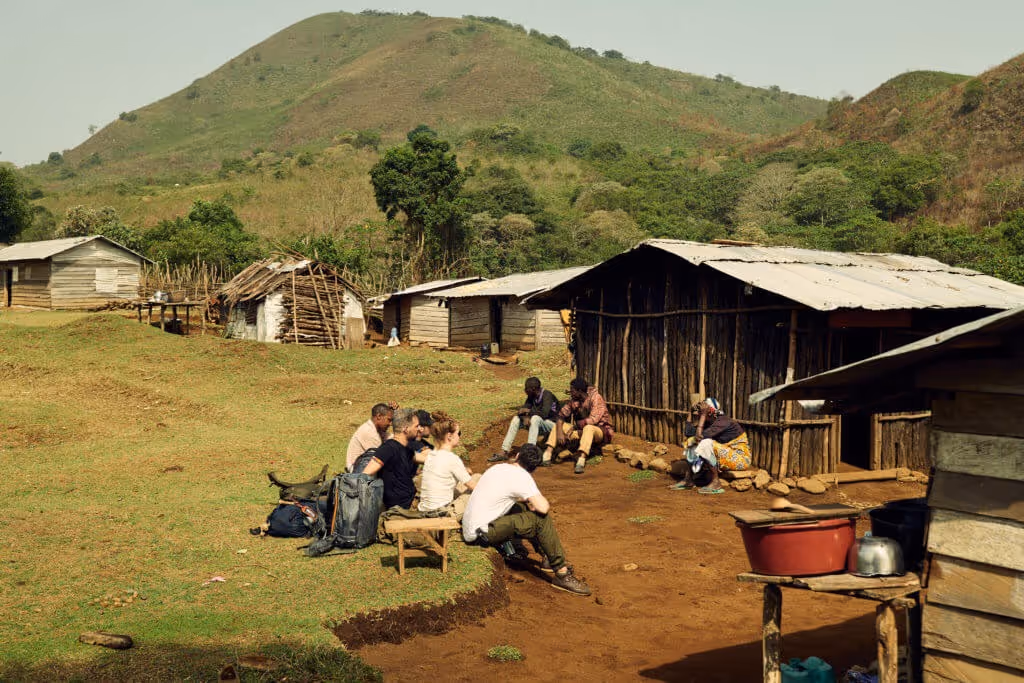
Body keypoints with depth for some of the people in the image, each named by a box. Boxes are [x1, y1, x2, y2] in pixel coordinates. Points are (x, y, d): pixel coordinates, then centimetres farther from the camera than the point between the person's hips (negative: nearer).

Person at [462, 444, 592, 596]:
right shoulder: (521, 476, -13)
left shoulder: (498, 468, 12)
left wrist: (528, 501, 15)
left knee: (523, 507, 22)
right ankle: (562, 575, -8)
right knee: (541, 519, -12)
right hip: (481, 533, -9)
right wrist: (535, 502, 3)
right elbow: (543, 507, -20)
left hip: (469, 528, 9)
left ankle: (548, 558, 28)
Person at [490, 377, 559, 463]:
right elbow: (523, 409, 1)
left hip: (551, 424, -8)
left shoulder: (547, 395, -19)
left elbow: (544, 413, -32)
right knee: (516, 419, -4)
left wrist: (528, 411, -19)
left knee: (535, 418, -34)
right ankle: (504, 452, -9)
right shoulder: (531, 396, 3)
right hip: (538, 425, 8)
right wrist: (525, 417, -22)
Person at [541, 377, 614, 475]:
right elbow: (561, 415, -3)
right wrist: (559, 432, -20)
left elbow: (593, 420, -28)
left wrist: (575, 425, -16)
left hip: (599, 430, -7)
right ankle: (547, 455, -18)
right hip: (581, 430, 7)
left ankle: (581, 461, -52)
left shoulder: (596, 398, -19)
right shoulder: (573, 400, 0)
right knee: (558, 425, -4)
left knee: (588, 428, -39)